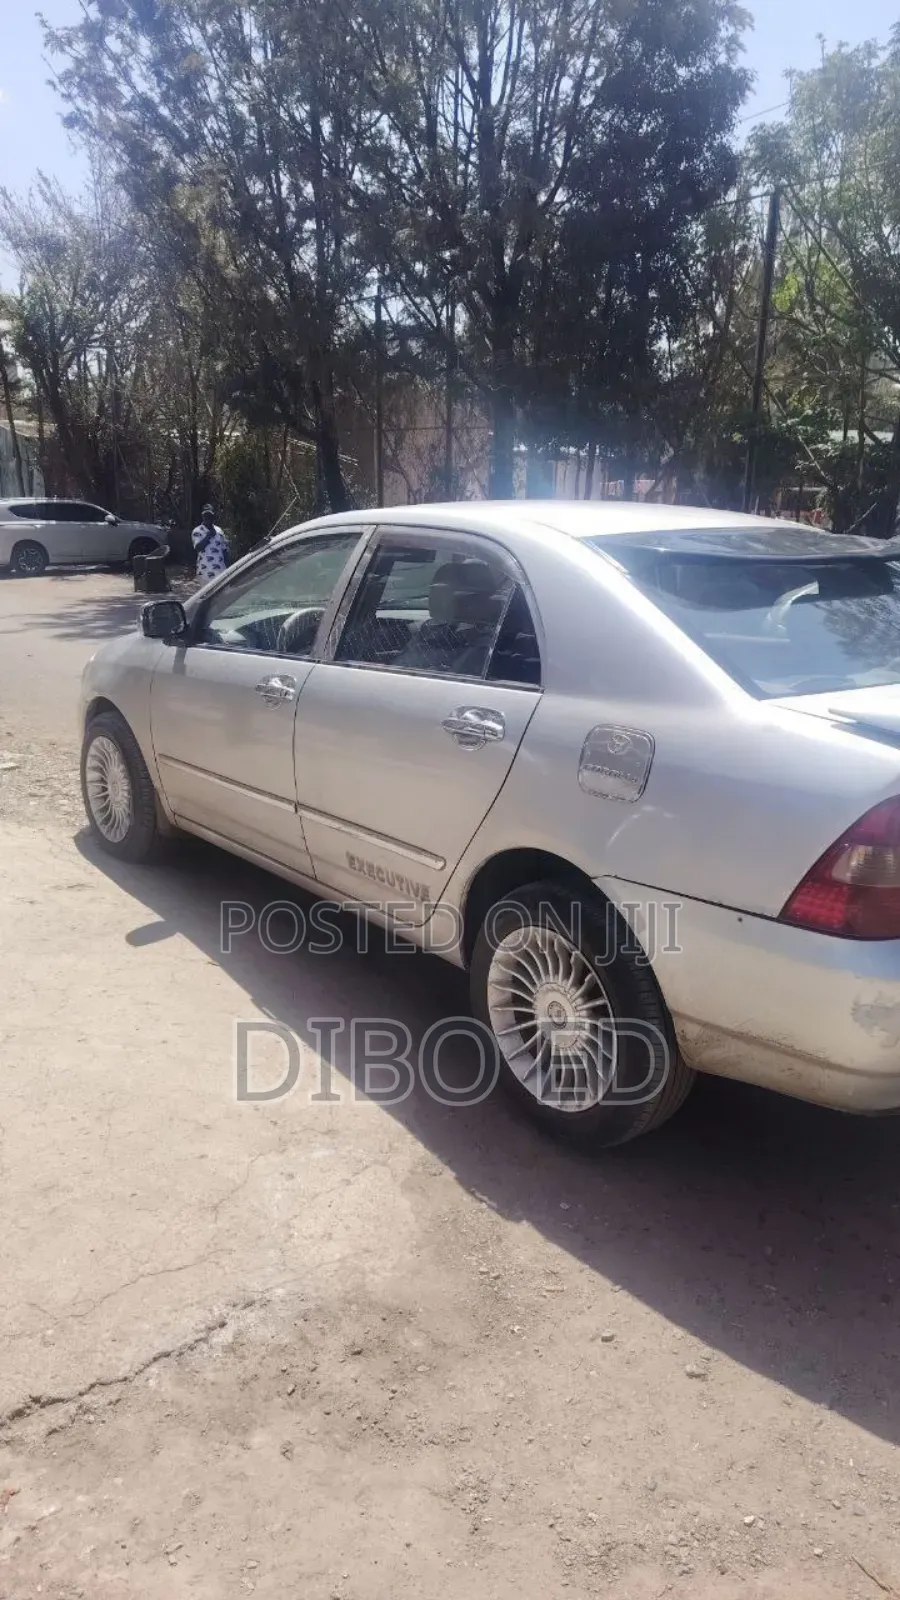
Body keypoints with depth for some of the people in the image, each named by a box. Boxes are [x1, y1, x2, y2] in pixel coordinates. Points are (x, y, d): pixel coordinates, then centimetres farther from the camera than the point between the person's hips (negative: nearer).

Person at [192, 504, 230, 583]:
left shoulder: (219, 530, 13)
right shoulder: (197, 531, 0)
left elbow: (224, 550, 15)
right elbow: (198, 547, -16)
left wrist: (227, 567, 9)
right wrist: (209, 535, -16)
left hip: (220, 569, 4)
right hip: (205, 571, -4)